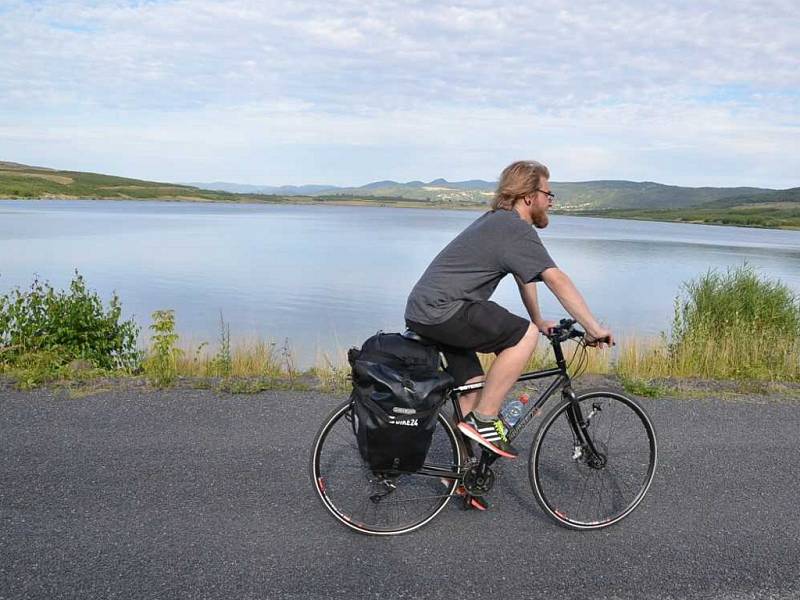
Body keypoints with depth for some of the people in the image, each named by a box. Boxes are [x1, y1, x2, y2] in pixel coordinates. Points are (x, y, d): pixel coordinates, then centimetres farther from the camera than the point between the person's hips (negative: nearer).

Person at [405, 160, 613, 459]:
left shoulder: (498, 221, 20)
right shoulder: (516, 228, -12)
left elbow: (524, 277, 27)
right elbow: (557, 280, -19)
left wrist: (539, 320, 28)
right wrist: (594, 328, -17)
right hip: (442, 311, -10)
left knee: (473, 388, 15)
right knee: (524, 336, -14)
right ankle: (484, 421, -8)